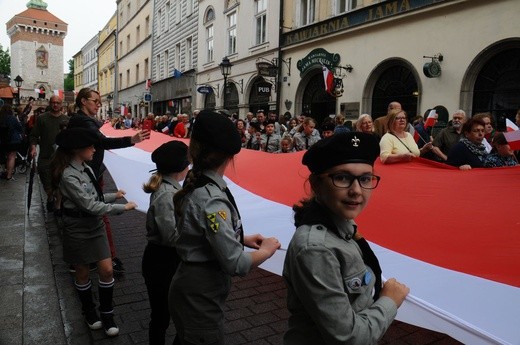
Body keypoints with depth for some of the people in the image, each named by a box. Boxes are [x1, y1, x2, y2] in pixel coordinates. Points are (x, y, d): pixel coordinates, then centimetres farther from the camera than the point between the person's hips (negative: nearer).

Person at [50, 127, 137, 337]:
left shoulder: (86, 169, 4)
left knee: (107, 270, 3)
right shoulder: (68, 175, -22)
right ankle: (89, 312, 34)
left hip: (96, 225, 6)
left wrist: (114, 195, 5)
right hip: (78, 229, -6)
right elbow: (90, 205, -25)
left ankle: (107, 314, 20)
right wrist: (122, 208, -22)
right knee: (82, 273, 12)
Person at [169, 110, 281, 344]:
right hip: (199, 297, -8)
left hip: (193, 289, 9)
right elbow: (235, 264, -27)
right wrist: (266, 250, -10)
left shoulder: (195, 185, -1)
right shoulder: (211, 199, -28)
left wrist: (242, 238, 9)